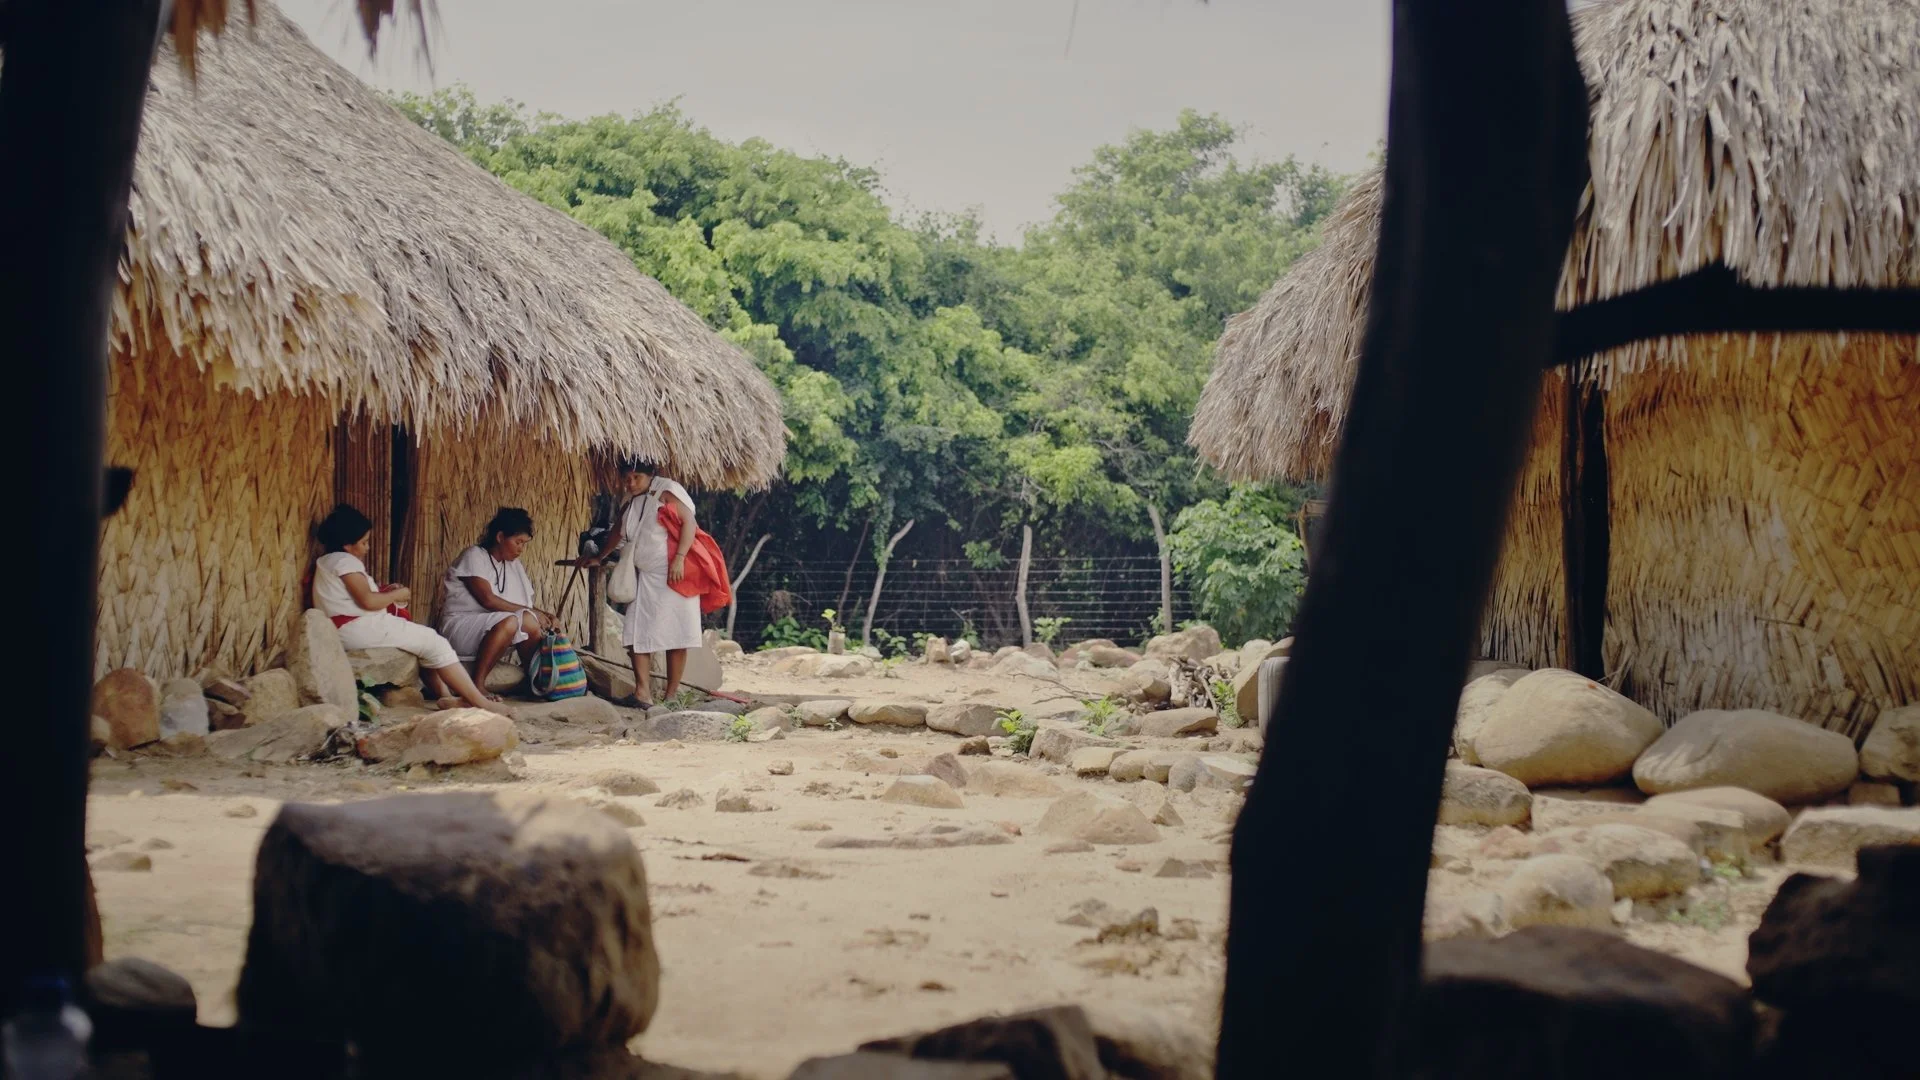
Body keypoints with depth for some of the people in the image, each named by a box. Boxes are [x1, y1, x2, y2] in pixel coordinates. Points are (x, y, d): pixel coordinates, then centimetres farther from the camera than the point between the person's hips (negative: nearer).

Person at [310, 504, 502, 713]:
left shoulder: (330, 561, 21)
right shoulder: (345, 561, -12)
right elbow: (368, 601, -21)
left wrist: (386, 592, 12)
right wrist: (396, 595, -4)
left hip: (348, 631, 11)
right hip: (360, 629, -11)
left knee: (424, 640, 17)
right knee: (434, 643, -8)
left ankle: (444, 695, 3)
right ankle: (480, 702, -11)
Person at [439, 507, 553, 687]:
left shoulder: (515, 566, 14)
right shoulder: (475, 556, -8)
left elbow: (527, 604, 10)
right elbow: (488, 600, -19)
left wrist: (545, 615, -11)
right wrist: (531, 612, -18)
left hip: (488, 631, 7)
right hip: (459, 626, -7)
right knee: (509, 621, -34)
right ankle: (477, 684, -33)